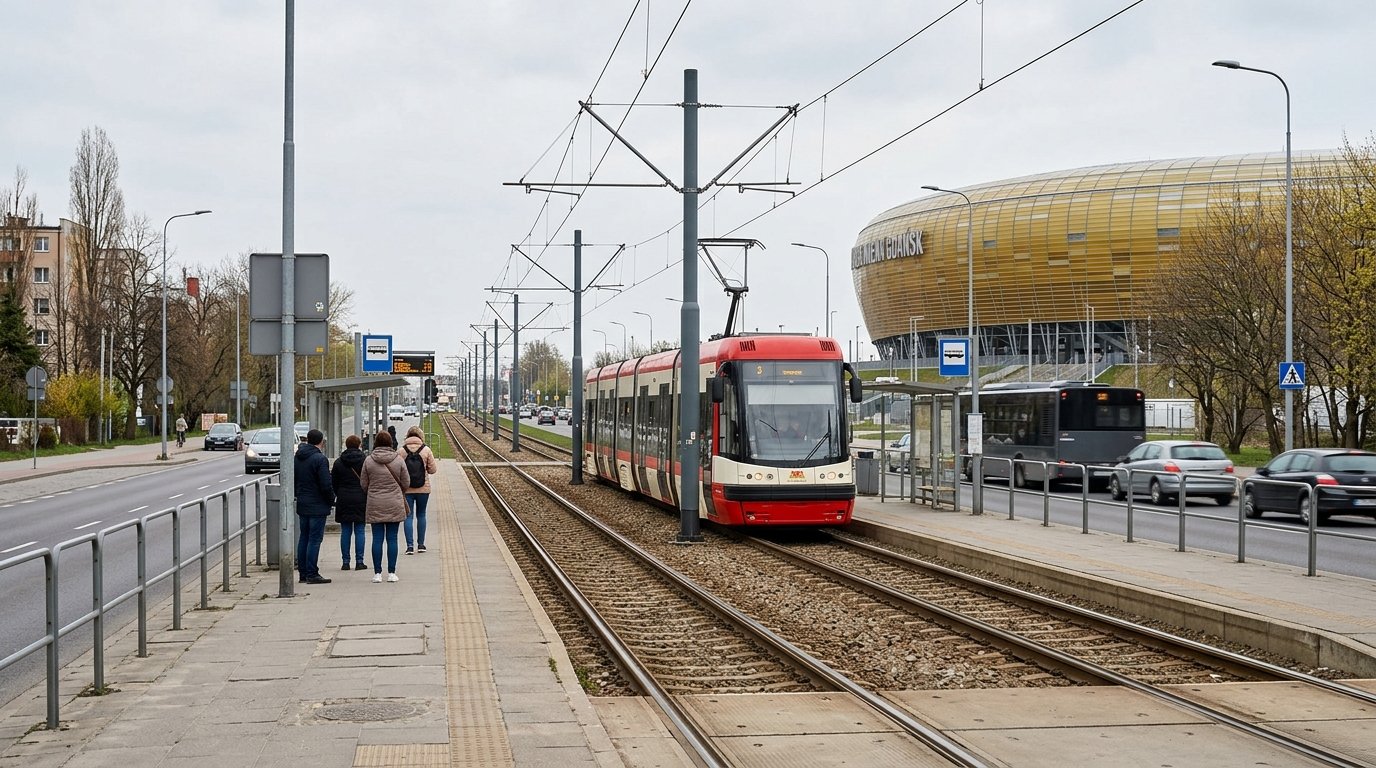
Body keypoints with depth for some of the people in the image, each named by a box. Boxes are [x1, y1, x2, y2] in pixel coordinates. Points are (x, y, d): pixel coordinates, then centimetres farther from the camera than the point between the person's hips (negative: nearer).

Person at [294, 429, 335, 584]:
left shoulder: (297, 458, 8)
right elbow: (326, 485, -18)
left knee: (303, 538, 13)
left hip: (302, 505, 7)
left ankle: (303, 573, 16)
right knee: (314, 539, -5)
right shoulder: (320, 459, -16)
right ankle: (312, 574, -6)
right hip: (317, 506, -7)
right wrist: (331, 500, -3)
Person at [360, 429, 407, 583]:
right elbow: (405, 484, 3)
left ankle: (377, 573, 3)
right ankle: (391, 573, 5)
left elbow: (363, 484, 2)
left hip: (375, 505, 0)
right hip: (395, 505, 0)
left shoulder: (369, 461, -4)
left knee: (377, 539, 3)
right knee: (392, 538, 5)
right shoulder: (399, 460, -4)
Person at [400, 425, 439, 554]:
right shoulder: (426, 449, -4)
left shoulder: (402, 450, -5)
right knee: (421, 515, 14)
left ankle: (410, 545, -6)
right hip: (423, 488, 1)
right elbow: (433, 469, -2)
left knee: (408, 516, 2)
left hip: (406, 489, -1)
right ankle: (421, 544, 18)